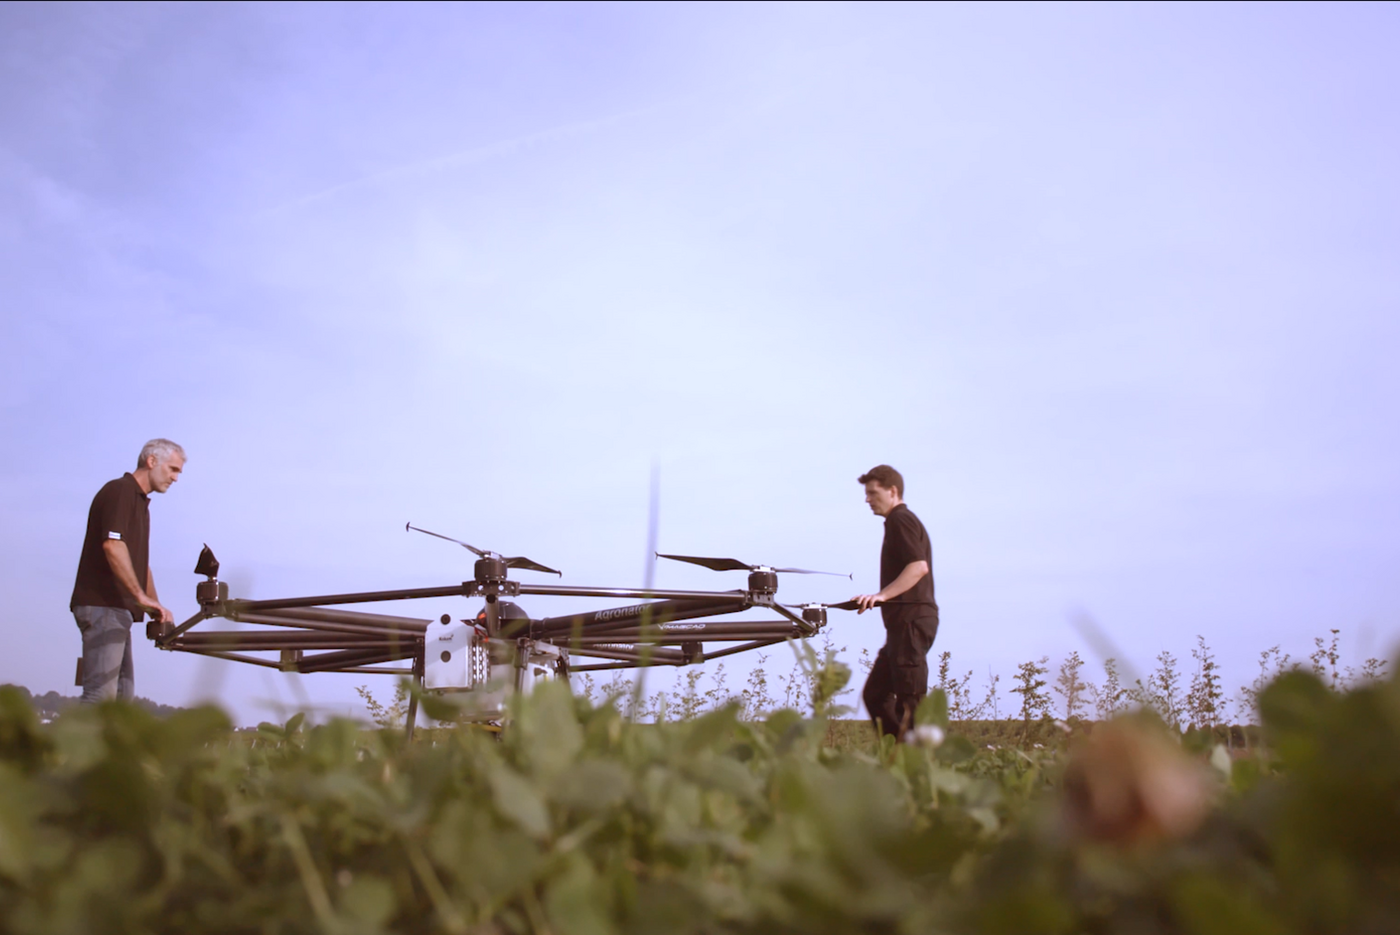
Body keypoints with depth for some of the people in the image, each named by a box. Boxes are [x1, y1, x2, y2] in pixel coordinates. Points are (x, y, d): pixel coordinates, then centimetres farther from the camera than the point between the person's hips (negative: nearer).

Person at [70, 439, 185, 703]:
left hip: (118, 609, 10)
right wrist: (142, 596, -23)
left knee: (123, 693, 8)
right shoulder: (119, 491, -8)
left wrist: (156, 609, 18)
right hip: (101, 605, -10)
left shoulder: (140, 502, 22)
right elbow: (112, 546, -23)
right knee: (101, 694, -15)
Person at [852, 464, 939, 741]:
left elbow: (918, 567, -22)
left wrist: (882, 595, -27)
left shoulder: (901, 519, -8)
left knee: (910, 700, -9)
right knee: (875, 694, 11)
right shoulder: (901, 521, 23)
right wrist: (880, 598, 23)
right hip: (904, 622, 11)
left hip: (912, 619, -11)